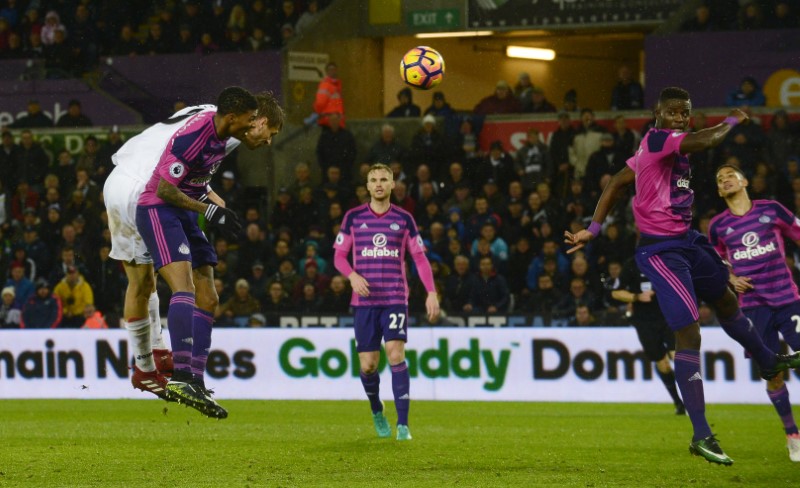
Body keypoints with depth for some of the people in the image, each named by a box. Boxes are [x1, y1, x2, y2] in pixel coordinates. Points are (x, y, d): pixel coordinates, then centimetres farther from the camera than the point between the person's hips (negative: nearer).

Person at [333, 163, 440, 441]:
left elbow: (419, 258, 6)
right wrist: (353, 276, -14)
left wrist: (431, 293, -5)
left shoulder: (403, 219, 5)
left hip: (395, 299, -1)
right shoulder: (354, 217, 5)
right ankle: (377, 412, 30)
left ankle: (403, 425, -16)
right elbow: (339, 256, 7)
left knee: (396, 353, -17)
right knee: (368, 364, 0)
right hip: (364, 301, 1)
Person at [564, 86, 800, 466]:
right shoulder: (656, 140, -19)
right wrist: (732, 121, -15)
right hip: (661, 251, -11)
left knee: (726, 300, 30)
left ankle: (769, 362, 58)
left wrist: (593, 229, 13)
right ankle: (701, 436, -12)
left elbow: (616, 182, 15)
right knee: (689, 335, -14)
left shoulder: (660, 147, 10)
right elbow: (702, 142, -35)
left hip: (685, 242, 11)